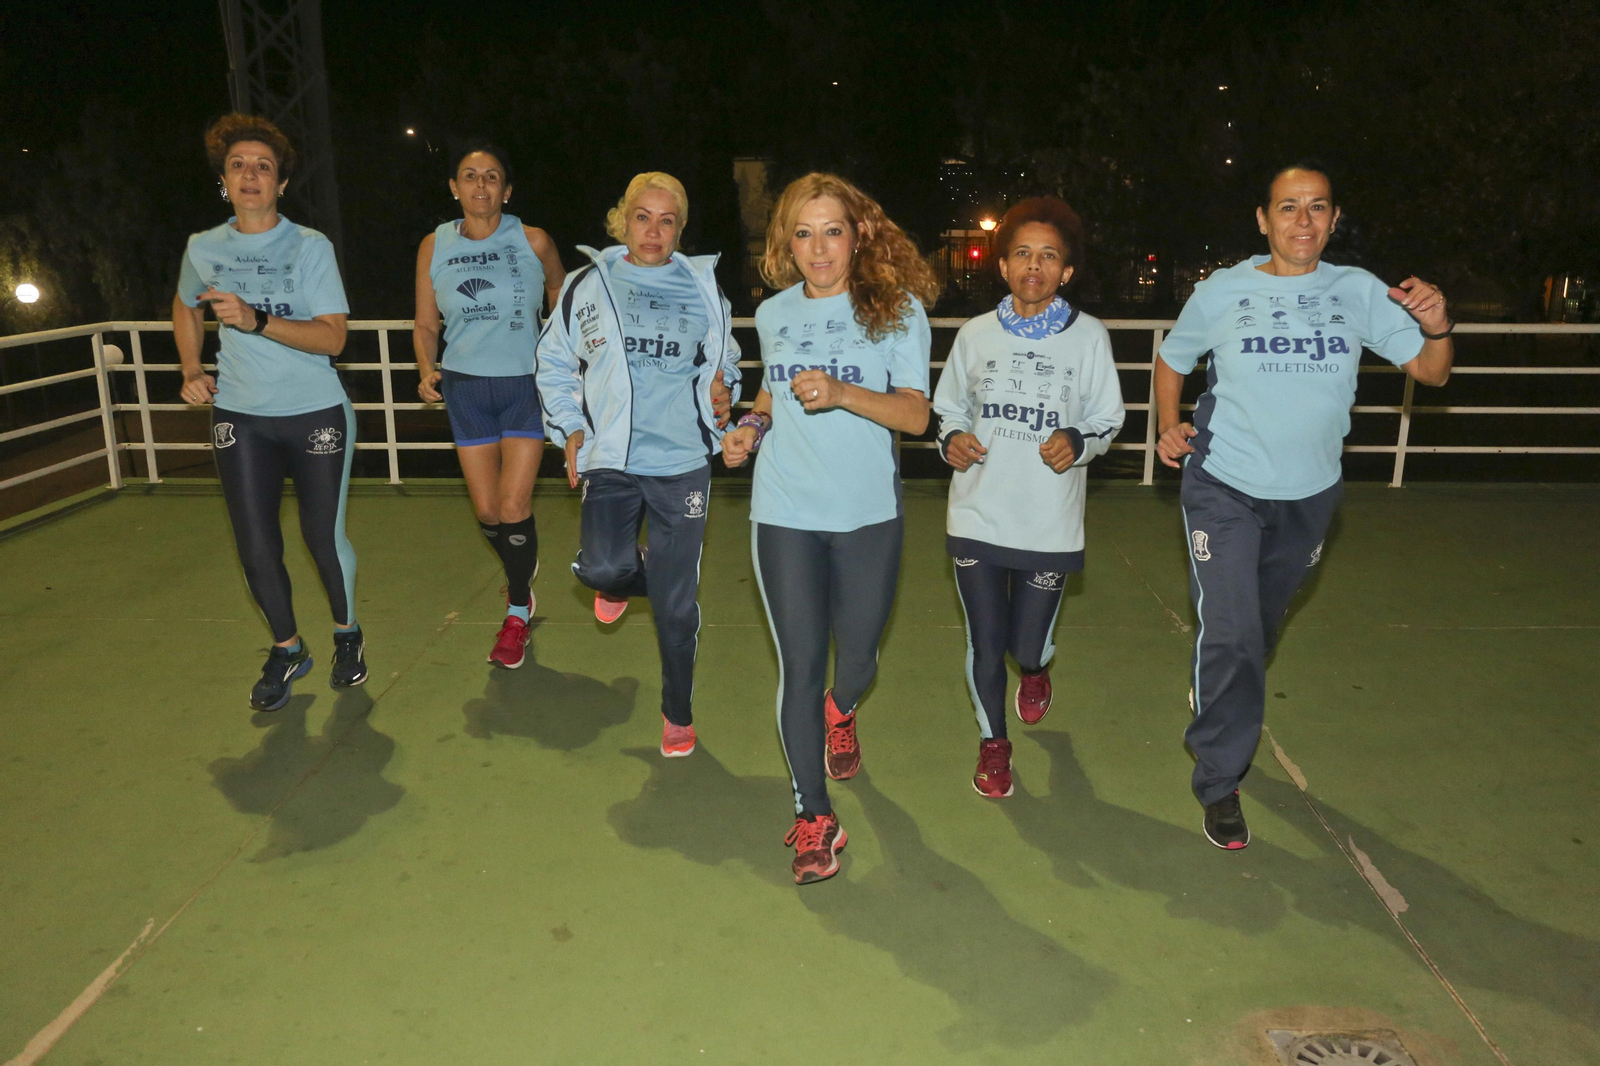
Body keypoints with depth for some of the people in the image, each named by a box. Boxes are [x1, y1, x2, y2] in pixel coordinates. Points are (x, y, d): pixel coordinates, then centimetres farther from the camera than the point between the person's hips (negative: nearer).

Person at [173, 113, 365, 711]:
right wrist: (192, 372, 11)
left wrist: (256, 320, -27)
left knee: (323, 536, 3)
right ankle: (286, 651, 27)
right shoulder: (203, 248, 3)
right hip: (240, 417, 3)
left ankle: (346, 634, 30)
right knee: (256, 549, 4)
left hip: (316, 414, -3)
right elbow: (185, 309, 24)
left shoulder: (311, 247, -7)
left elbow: (332, 337, -16)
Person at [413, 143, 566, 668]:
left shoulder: (533, 241, -4)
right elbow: (426, 325, 9)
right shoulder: (434, 246, 3)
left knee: (514, 508, -7)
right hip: (466, 388, 3)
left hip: (525, 384, -2)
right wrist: (427, 370, -9)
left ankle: (517, 615, 14)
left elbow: (562, 304, 9)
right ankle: (522, 576, 39)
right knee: (487, 512, 6)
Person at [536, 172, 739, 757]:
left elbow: (723, 363, 20)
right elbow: (555, 363, 15)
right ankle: (625, 577, 19)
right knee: (603, 568, -23)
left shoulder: (702, 288, 7)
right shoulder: (587, 285, 5)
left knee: (676, 603, 3)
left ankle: (678, 713, 25)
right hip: (611, 459, 0)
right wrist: (571, 428, 4)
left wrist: (722, 391, -3)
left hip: (683, 463, 0)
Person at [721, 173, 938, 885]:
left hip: (867, 513, -1)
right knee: (800, 665, 0)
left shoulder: (897, 308, -4)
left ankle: (839, 713, 52)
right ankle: (812, 817, 15)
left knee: (856, 657, 13)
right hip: (784, 514, 1)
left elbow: (916, 414, -12)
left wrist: (841, 393, -28)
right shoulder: (773, 314, 6)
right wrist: (753, 426, 2)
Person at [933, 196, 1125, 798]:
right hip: (977, 517, 1)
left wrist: (1078, 441, -16)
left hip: (1049, 523, -1)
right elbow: (947, 407, 14)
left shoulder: (1089, 336, -1)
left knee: (1027, 645, 6)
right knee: (985, 645, 7)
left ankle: (1037, 670, 46)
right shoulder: (976, 334, 4)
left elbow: (1106, 421, 5)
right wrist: (951, 439, -8)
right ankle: (993, 744, 32)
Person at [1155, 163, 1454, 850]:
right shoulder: (1222, 294, -7)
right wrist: (1168, 429, -8)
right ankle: (1221, 784, 5)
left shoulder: (1358, 293, -4)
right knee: (1229, 632, -12)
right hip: (1224, 488, -3)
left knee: (1261, 628, 20)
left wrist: (1436, 327, -26)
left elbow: (1430, 372, -4)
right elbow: (1171, 361, 7)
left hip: (1308, 494, 3)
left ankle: (1216, 722, 48)